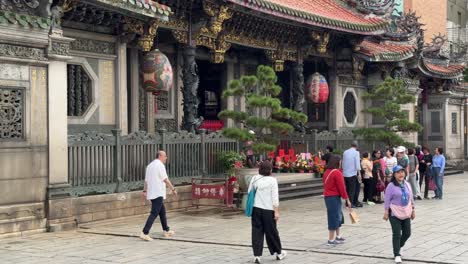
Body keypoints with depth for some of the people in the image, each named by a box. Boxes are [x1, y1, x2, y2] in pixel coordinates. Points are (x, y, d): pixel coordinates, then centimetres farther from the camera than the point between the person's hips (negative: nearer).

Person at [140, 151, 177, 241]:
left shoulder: (150, 165, 16)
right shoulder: (160, 165, -11)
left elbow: (146, 180, 20)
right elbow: (165, 180, -13)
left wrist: (145, 191, 24)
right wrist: (173, 189, -7)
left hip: (151, 193, 10)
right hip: (158, 193, -10)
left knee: (162, 212, 19)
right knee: (154, 213, -11)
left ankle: (166, 231, 27)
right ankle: (145, 233, -17)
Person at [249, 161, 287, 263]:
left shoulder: (254, 179, 3)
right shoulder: (272, 180, -7)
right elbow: (275, 198, -9)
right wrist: (276, 211, -7)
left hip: (256, 208, 3)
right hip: (268, 209, -2)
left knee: (257, 232, 5)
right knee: (271, 232, 9)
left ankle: (257, 255, 1)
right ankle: (278, 253, 25)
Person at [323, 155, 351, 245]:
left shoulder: (326, 172, 9)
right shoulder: (337, 173, -16)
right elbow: (341, 187, -16)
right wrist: (347, 199, -9)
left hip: (327, 197, 9)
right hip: (334, 197, -9)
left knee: (338, 216, 20)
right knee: (334, 217, -2)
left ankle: (337, 236, 29)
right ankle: (331, 240, 1)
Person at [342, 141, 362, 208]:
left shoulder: (345, 152, 9)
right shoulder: (356, 152, -6)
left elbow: (343, 163, 12)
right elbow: (357, 164, -11)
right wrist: (359, 173, -9)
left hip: (345, 173, 5)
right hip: (352, 173, -5)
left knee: (347, 189, 13)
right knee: (352, 189, -1)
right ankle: (351, 203, -3)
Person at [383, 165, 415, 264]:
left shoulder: (407, 185, 8)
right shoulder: (391, 186, -10)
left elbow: (411, 198, 14)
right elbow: (387, 200, -10)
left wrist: (413, 210, 14)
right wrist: (386, 212, -13)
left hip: (406, 213, 6)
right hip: (395, 213, -6)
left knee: (407, 233, 10)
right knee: (397, 234, -5)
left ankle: (398, 247, 35)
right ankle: (397, 255, 3)